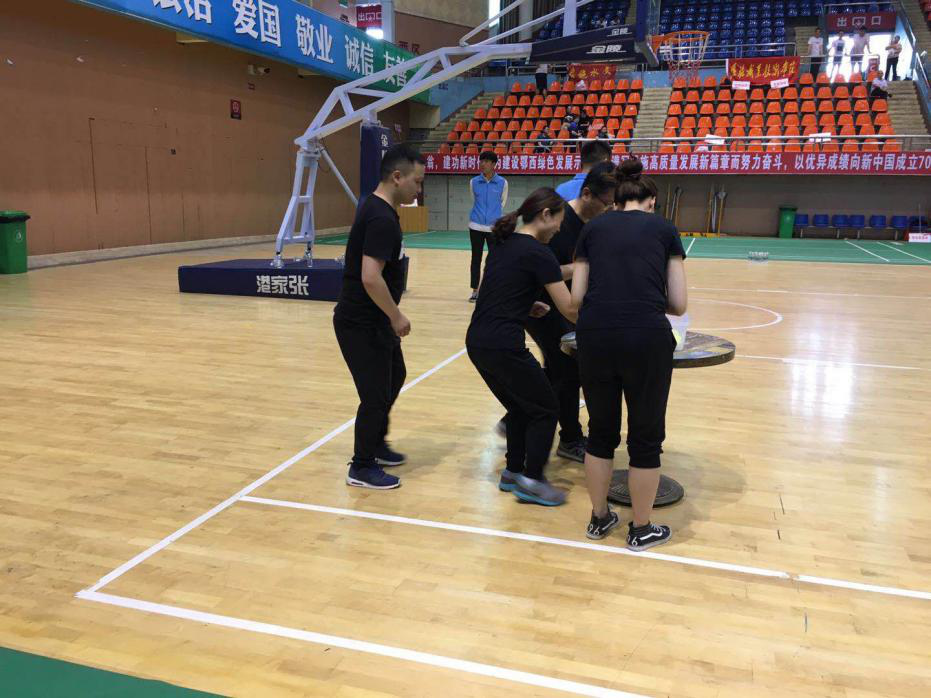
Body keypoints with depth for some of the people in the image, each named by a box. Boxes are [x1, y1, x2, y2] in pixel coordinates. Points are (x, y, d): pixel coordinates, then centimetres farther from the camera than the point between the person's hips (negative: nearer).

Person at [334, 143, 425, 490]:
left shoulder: (379, 210, 9)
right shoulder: (381, 218, -23)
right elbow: (370, 278, -30)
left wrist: (391, 316, 20)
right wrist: (397, 317, -19)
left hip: (373, 320, 11)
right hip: (361, 324, -11)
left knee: (394, 376, 23)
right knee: (376, 394, 0)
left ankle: (376, 444, 39)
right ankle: (362, 468, 17)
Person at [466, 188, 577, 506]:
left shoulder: (502, 244, 14)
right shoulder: (538, 252, -11)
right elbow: (570, 309, -10)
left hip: (477, 342, 8)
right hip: (503, 346, -8)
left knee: (520, 406, 24)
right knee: (545, 409, 10)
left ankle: (513, 472, 31)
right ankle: (531, 481, 14)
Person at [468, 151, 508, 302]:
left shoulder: (502, 182, -2)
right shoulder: (474, 182, 2)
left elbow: (503, 201, 11)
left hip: (494, 227, -1)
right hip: (476, 226, 1)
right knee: (476, 259, 6)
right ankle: (475, 290, 15)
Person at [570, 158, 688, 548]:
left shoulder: (593, 228, 17)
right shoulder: (664, 229, 14)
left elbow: (576, 298, 11)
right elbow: (678, 304, 10)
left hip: (595, 336, 2)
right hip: (647, 338, -2)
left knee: (601, 431, 21)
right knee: (646, 437, 15)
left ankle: (599, 519, 34)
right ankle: (641, 530, 29)